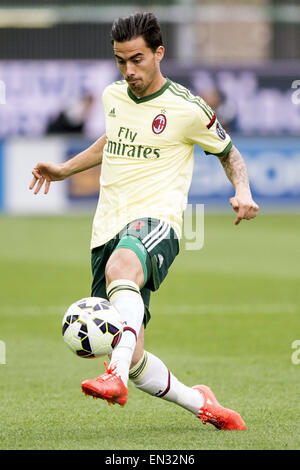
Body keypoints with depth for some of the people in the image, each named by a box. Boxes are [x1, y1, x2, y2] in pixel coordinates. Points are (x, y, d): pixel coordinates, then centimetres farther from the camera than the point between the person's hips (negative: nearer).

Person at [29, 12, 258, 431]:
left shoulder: (187, 109, -3)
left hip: (156, 221, -6)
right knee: (128, 354, -3)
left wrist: (243, 192, -6)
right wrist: (65, 169, 34)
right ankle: (201, 404, 20)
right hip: (109, 227, 6)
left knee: (121, 265, -43)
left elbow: (228, 152, 12)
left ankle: (116, 376, -60)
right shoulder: (113, 96, 13)